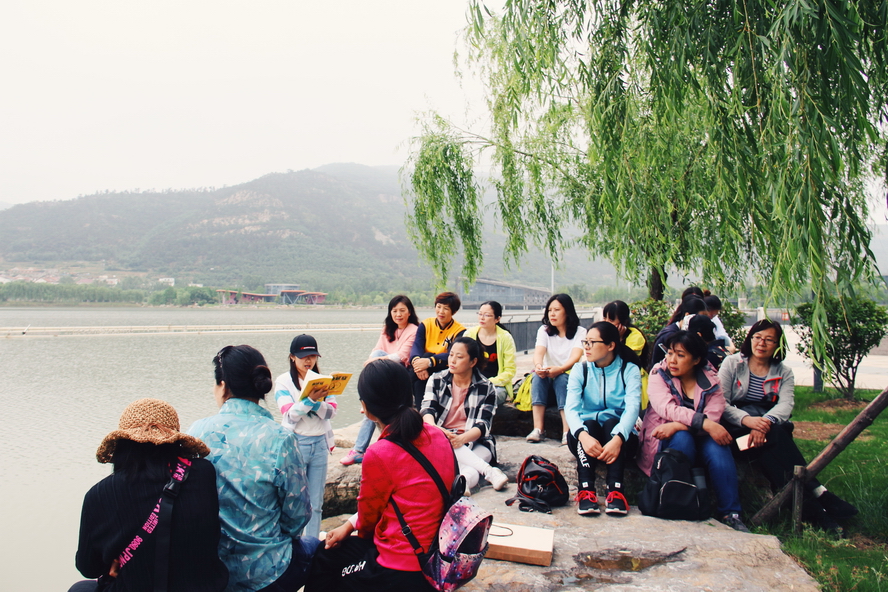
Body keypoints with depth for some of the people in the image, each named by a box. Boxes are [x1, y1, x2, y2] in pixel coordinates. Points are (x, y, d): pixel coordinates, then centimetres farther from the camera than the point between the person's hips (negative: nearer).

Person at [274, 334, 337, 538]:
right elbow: (290, 414, -12)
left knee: (316, 504, 9)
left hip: (320, 444, 3)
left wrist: (316, 402, -18)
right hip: (296, 444, -3)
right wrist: (310, 398, -26)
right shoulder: (283, 381, -1)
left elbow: (332, 412, 0)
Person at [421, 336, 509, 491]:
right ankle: (489, 471, -38)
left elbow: (483, 425, -9)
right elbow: (427, 409, -8)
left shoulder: (486, 388, 0)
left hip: (474, 442, -1)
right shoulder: (436, 380, 6)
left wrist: (462, 438, -31)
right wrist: (433, 427, -32)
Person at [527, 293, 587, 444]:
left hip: (569, 377, -2)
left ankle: (567, 432, -44)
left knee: (562, 379, -35)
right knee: (538, 376, -31)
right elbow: (538, 352, -13)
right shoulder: (544, 330, 5)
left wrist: (560, 369, -43)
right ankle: (538, 429, -40)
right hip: (548, 375, 2)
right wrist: (538, 366, -38)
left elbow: (575, 357, -21)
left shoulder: (580, 332, -4)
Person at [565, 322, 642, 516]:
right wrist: (583, 435, -39)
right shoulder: (580, 369, -1)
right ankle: (586, 490, -44)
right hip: (586, 433, 1)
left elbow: (632, 407, -23)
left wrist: (617, 439, -42)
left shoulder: (629, 370, -5)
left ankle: (615, 490, -42)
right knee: (588, 425, -30)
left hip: (619, 435, -1)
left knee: (611, 423, -31)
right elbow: (571, 407, -17)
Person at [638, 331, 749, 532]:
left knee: (717, 446, -28)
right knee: (682, 438, -33)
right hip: (664, 440, -2)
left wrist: (677, 425, -31)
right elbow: (668, 409, -23)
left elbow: (713, 417, -16)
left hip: (698, 439, 2)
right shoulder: (659, 374, -6)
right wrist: (705, 423, -36)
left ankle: (730, 512, -21)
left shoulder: (710, 380, -2)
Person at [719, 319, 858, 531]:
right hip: (735, 425, -2)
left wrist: (765, 422, -30)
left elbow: (785, 405, -8)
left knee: (773, 432, -33)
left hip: (770, 425, 2)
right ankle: (817, 493, -35)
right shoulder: (732, 363, 6)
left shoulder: (784, 373, 13)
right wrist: (747, 419, -27)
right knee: (774, 435, -31)